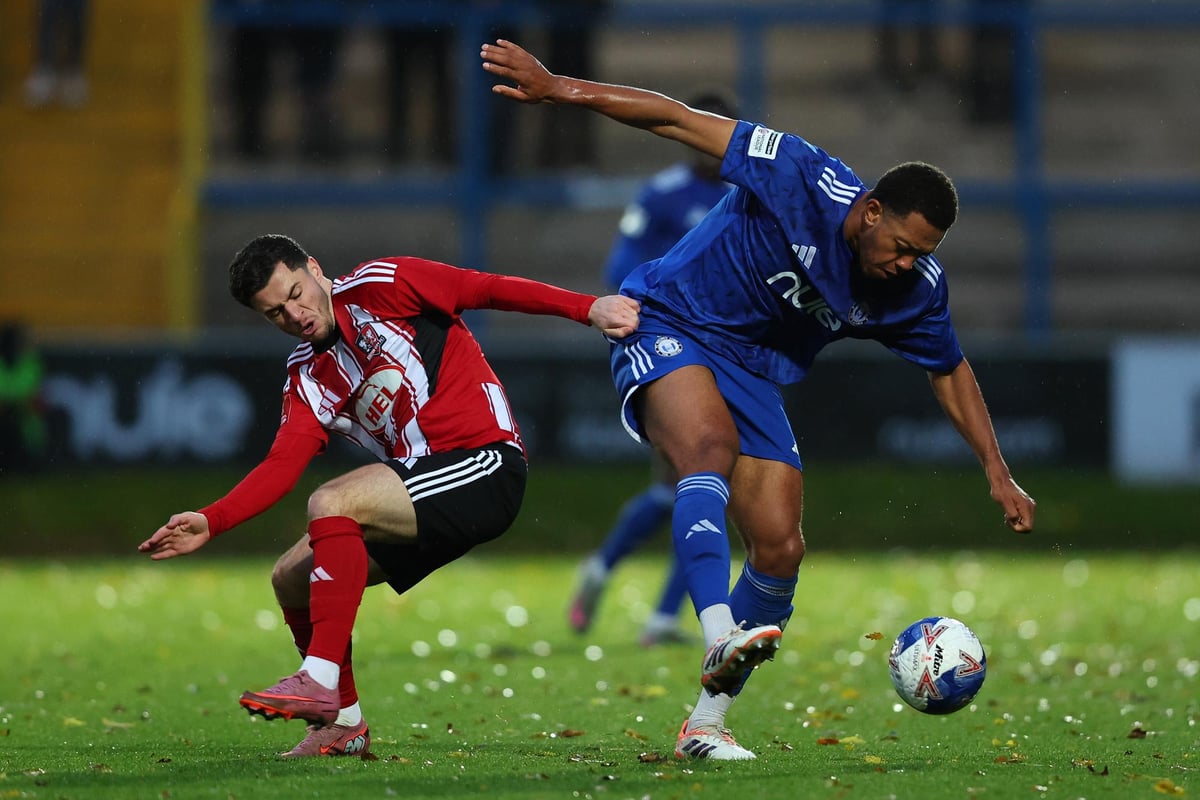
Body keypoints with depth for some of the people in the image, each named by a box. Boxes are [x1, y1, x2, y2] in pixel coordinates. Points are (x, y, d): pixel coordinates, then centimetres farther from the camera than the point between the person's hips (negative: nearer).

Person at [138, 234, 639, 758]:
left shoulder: (379, 288, -4)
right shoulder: (307, 380, 13)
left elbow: (487, 290, -8)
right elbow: (281, 465, 2)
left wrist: (588, 309, -18)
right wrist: (210, 523, -13)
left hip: (484, 464, -8)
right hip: (419, 480, 8)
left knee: (331, 503, -26)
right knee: (291, 578, 8)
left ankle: (319, 680, -29)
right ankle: (344, 723, 20)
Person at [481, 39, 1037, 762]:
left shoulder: (917, 288, -6)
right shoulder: (803, 181, -22)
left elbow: (951, 373, 12)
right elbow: (678, 121, -19)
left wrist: (999, 475, 8)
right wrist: (556, 88, -23)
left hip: (754, 375, 6)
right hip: (668, 328, -6)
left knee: (781, 551, -5)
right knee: (713, 445, -37)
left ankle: (707, 723, 9)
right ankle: (720, 639, -54)